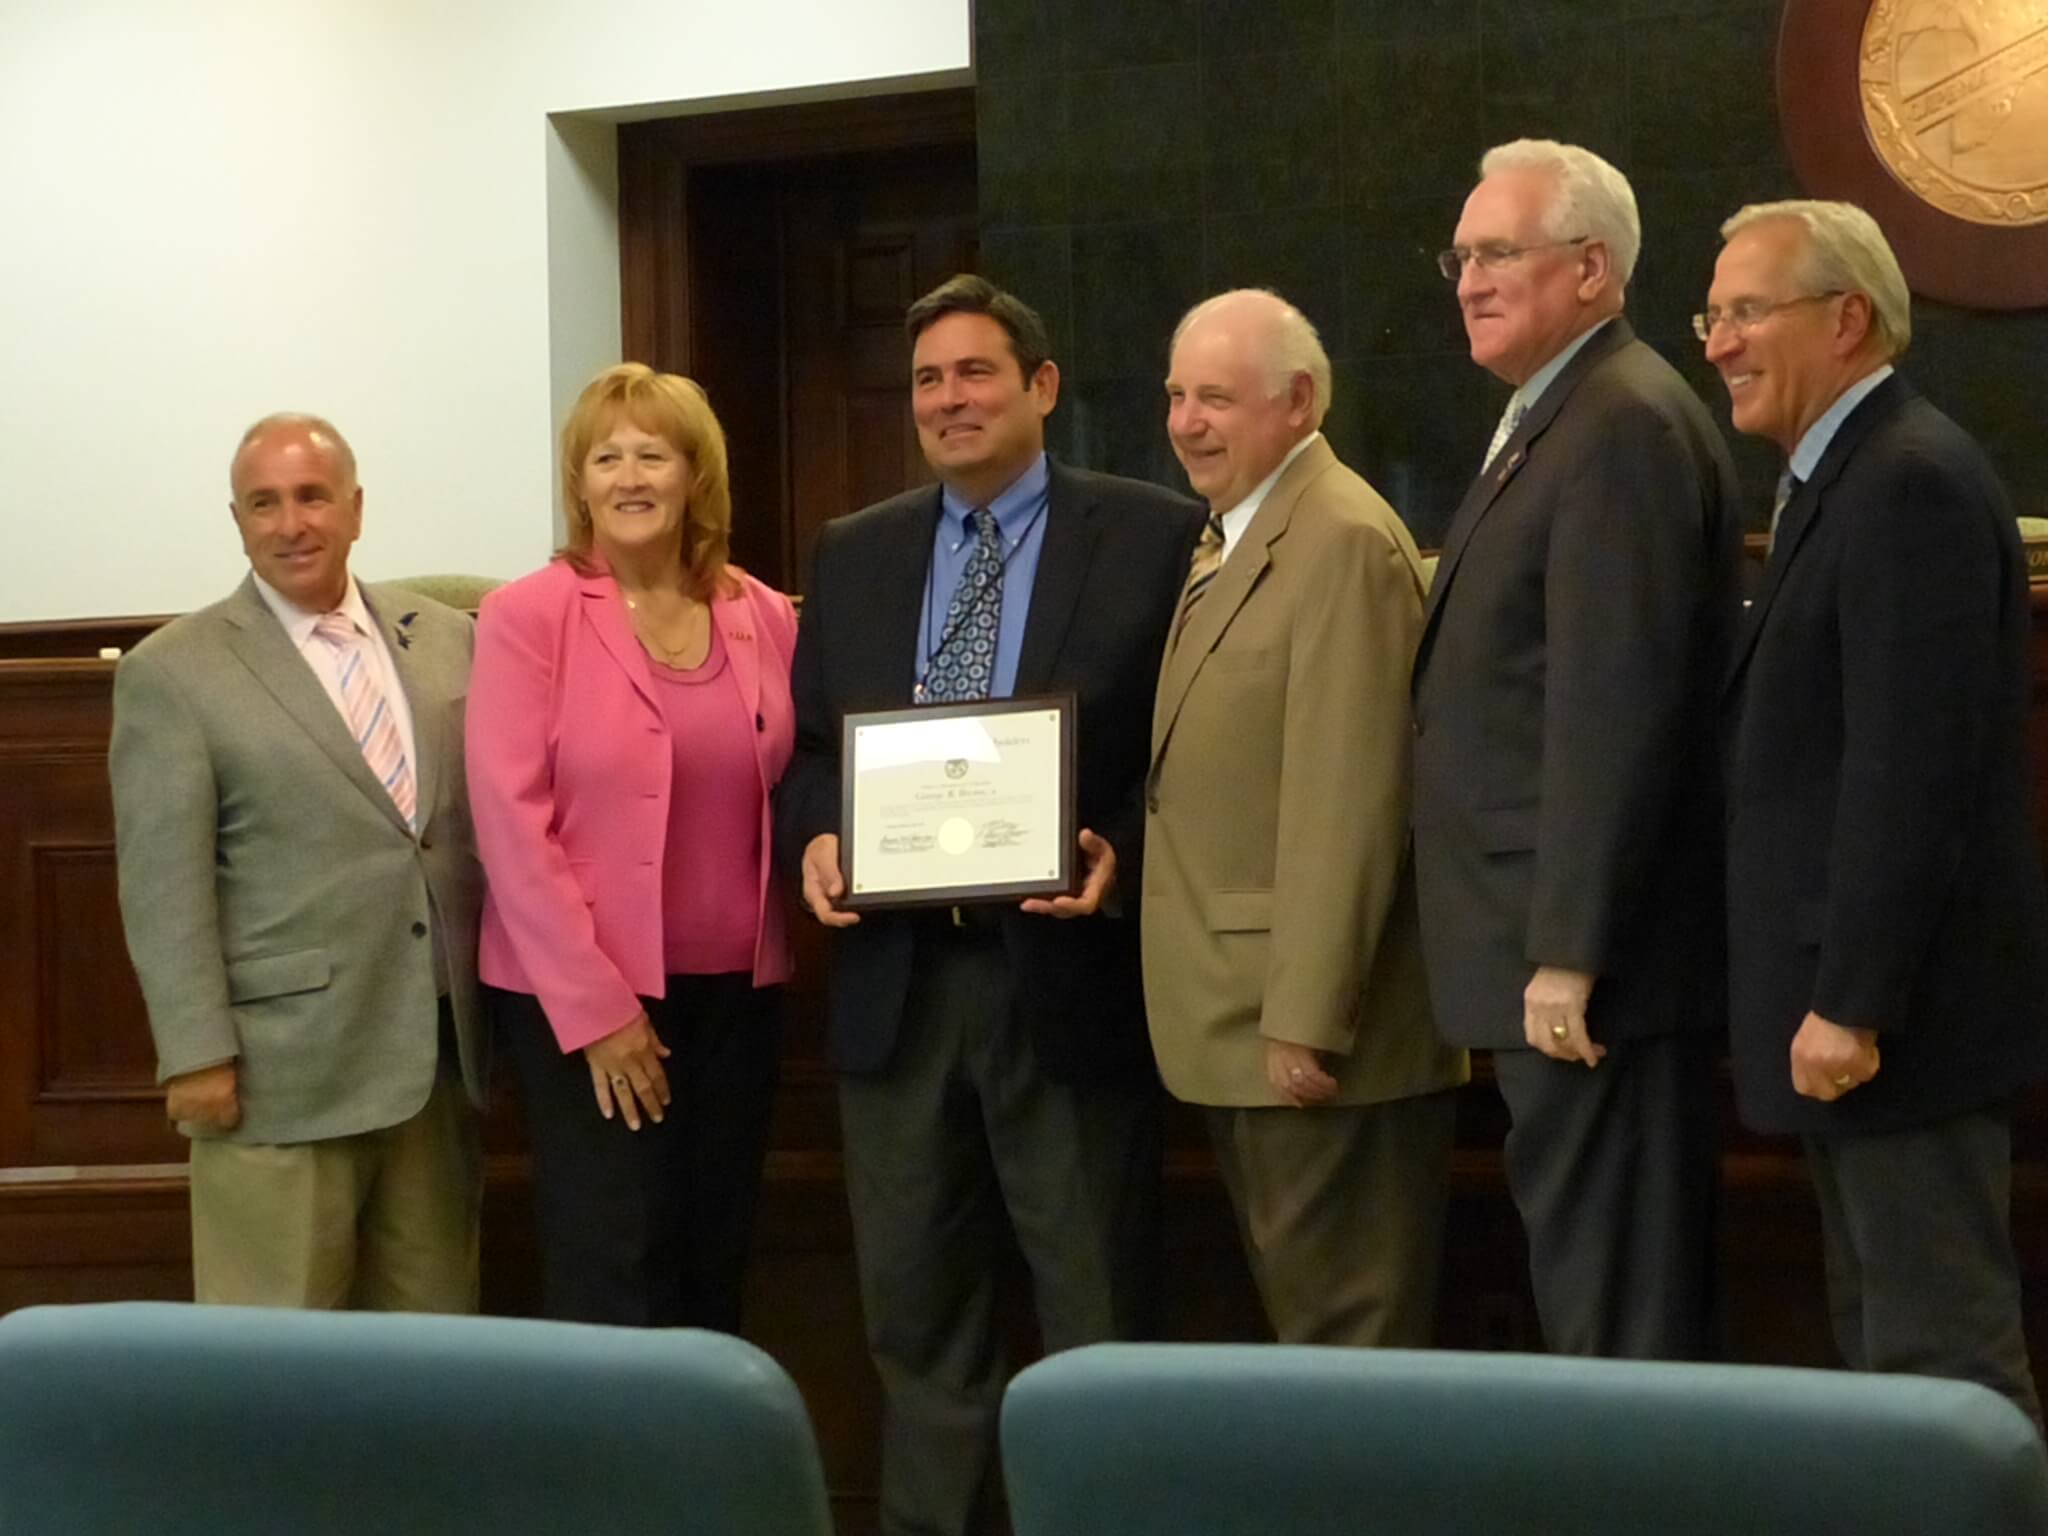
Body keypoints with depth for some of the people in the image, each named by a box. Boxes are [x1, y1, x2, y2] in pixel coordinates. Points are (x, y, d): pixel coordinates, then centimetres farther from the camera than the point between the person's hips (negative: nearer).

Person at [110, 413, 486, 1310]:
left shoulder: (446, 640, 9)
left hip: (442, 1053, 5)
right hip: (283, 1066, -4)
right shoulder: (172, 672, -4)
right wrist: (197, 1056, -13)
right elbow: (164, 884, -8)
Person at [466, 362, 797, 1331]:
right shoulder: (527, 615, -6)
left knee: (714, 1269, 10)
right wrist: (594, 1007, -14)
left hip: (735, 990, 4)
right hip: (581, 996, -4)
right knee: (613, 1275, -3)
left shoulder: (764, 617, 7)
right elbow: (511, 820, -11)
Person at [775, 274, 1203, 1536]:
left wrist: (1124, 854, -20)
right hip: (896, 976, 4)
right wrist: (816, 838, -6)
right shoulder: (857, 552, 13)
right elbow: (809, 745, 14)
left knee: (1097, 1315, 4)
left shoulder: (1155, 535, -2)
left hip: (1067, 970, -4)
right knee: (916, 1309, 13)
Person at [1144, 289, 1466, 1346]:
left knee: (1348, 1338, -3)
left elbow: (1349, 803, -21)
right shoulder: (1229, 539, 17)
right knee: (1299, 1314, 15)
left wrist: (1307, 1020, -22)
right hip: (1239, 1021, 10)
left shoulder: (1343, 542, -15)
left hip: (1313, 1024, -10)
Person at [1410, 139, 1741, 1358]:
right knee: (1607, 1291, 14)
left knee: (1616, 1313, -6)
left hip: (1594, 958, -10)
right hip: (1554, 949, 10)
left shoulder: (1624, 426, -14)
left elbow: (1616, 710, -21)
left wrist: (1567, 957, -23)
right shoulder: (1557, 422, 18)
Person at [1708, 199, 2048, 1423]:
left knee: (1945, 1356, -6)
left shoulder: (1911, 483, -16)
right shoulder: (1848, 477, 16)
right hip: (1848, 1001, 11)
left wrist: (1851, 1003, -23)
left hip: (1902, 1009, -11)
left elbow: (1913, 768, -23)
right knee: (1887, 1337, 15)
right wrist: (1827, 995, 17)